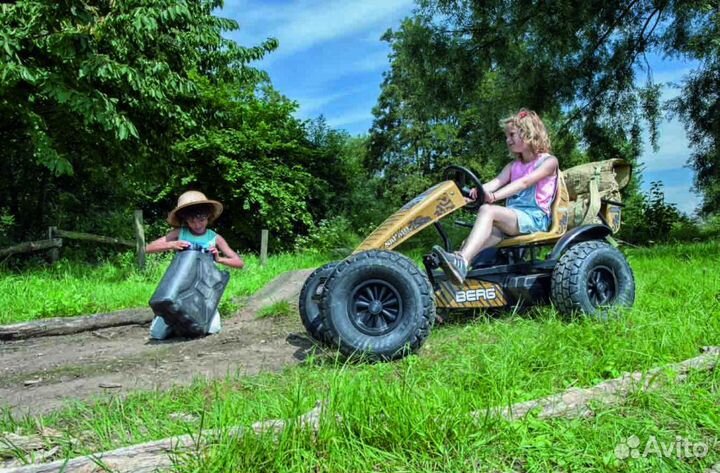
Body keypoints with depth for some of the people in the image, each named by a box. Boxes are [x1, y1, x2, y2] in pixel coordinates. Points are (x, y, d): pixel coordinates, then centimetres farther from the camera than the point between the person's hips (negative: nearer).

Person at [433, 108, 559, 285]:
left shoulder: (549, 161, 4)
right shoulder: (513, 165, 24)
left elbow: (524, 182, -15)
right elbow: (495, 182, 3)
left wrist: (494, 196, -30)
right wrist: (475, 193, -20)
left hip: (534, 218, -6)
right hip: (511, 218, 6)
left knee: (487, 210, -32)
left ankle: (461, 263, -49)